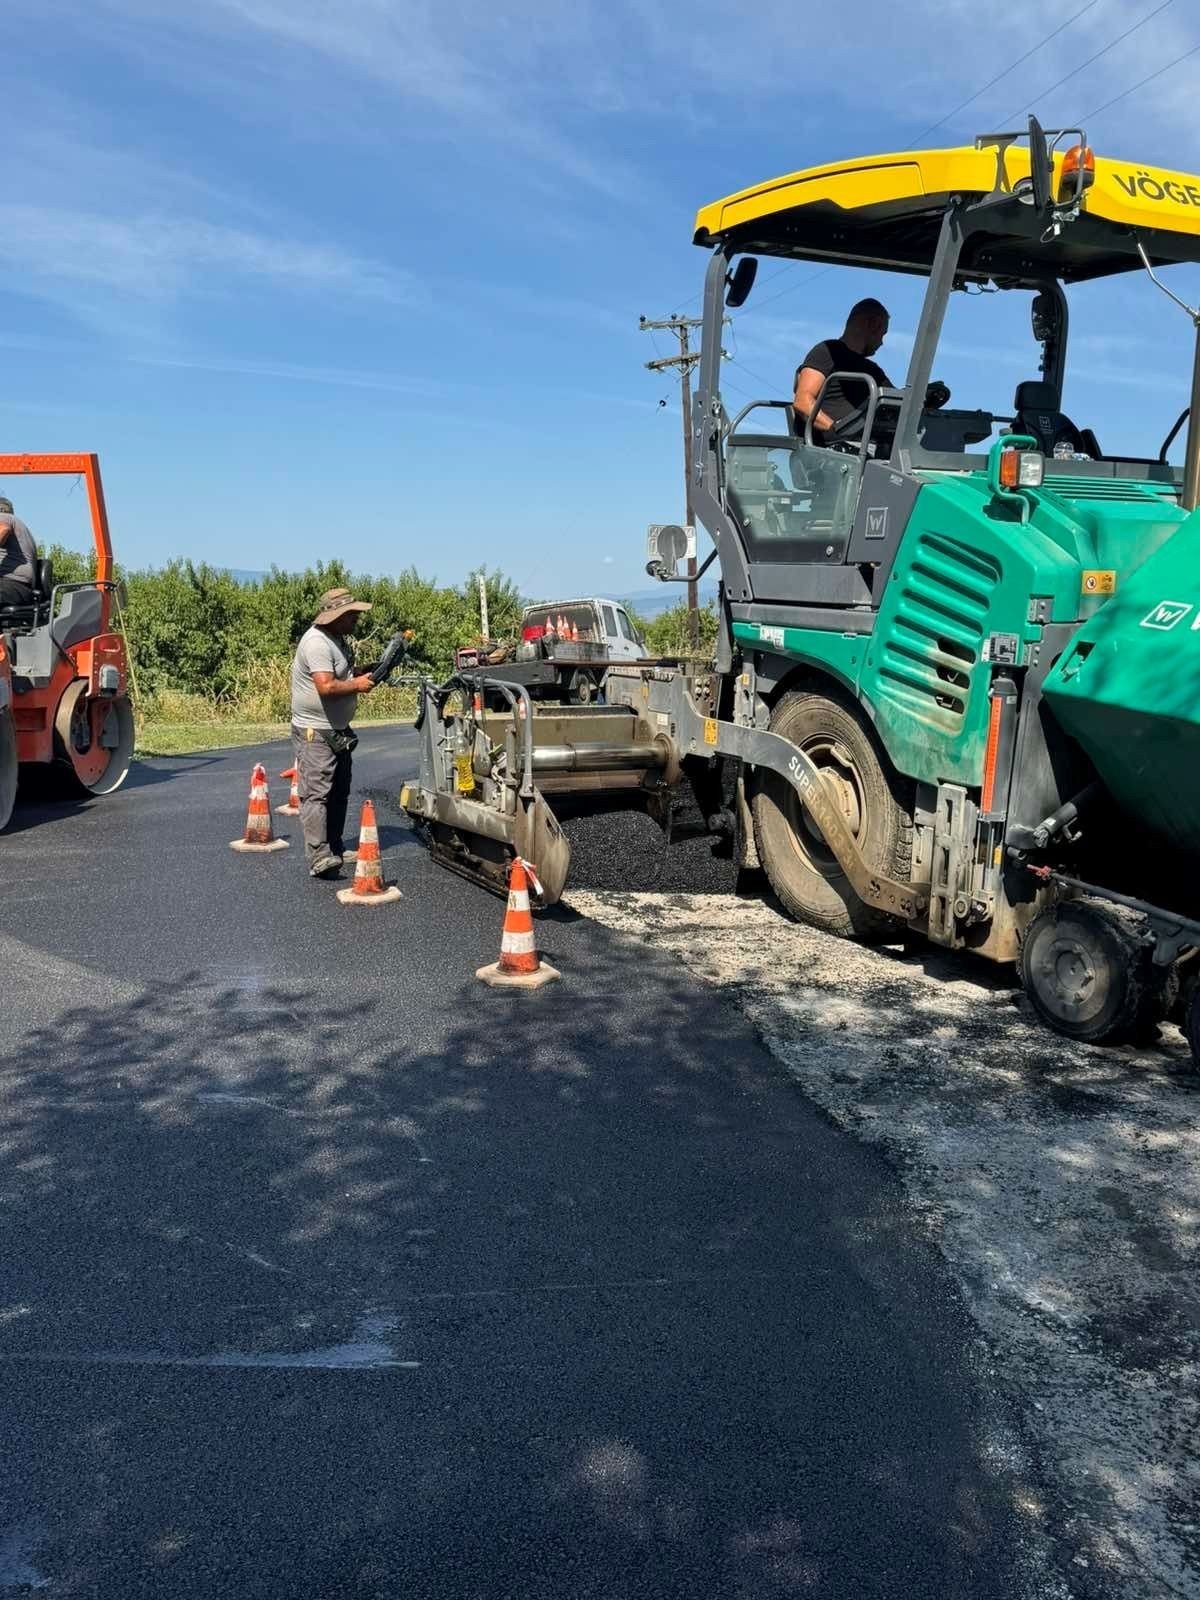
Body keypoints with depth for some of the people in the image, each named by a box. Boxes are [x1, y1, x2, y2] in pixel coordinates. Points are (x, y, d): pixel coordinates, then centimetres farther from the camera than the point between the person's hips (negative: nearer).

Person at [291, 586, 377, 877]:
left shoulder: (340, 639, 13)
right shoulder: (317, 643, -20)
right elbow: (326, 686, -30)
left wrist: (366, 672, 10)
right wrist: (358, 685, -16)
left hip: (338, 730, 11)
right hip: (314, 733, -11)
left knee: (339, 793, 15)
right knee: (316, 794, -15)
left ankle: (334, 848, 25)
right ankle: (319, 858, -21)